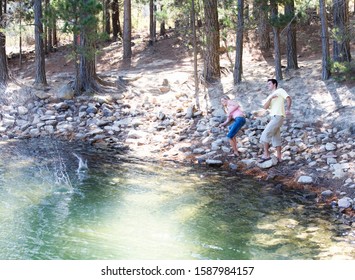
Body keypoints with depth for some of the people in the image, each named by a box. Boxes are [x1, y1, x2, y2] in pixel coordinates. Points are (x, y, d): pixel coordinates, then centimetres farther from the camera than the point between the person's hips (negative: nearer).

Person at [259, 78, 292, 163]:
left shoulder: (280, 91, 1)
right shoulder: (269, 96, 22)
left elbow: (289, 98, -10)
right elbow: (265, 107, 5)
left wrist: (288, 109, -22)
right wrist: (270, 98, -10)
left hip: (278, 117, -9)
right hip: (273, 118, 9)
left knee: (265, 134, -13)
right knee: (276, 138, 10)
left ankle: (266, 155, -11)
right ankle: (278, 158, 14)